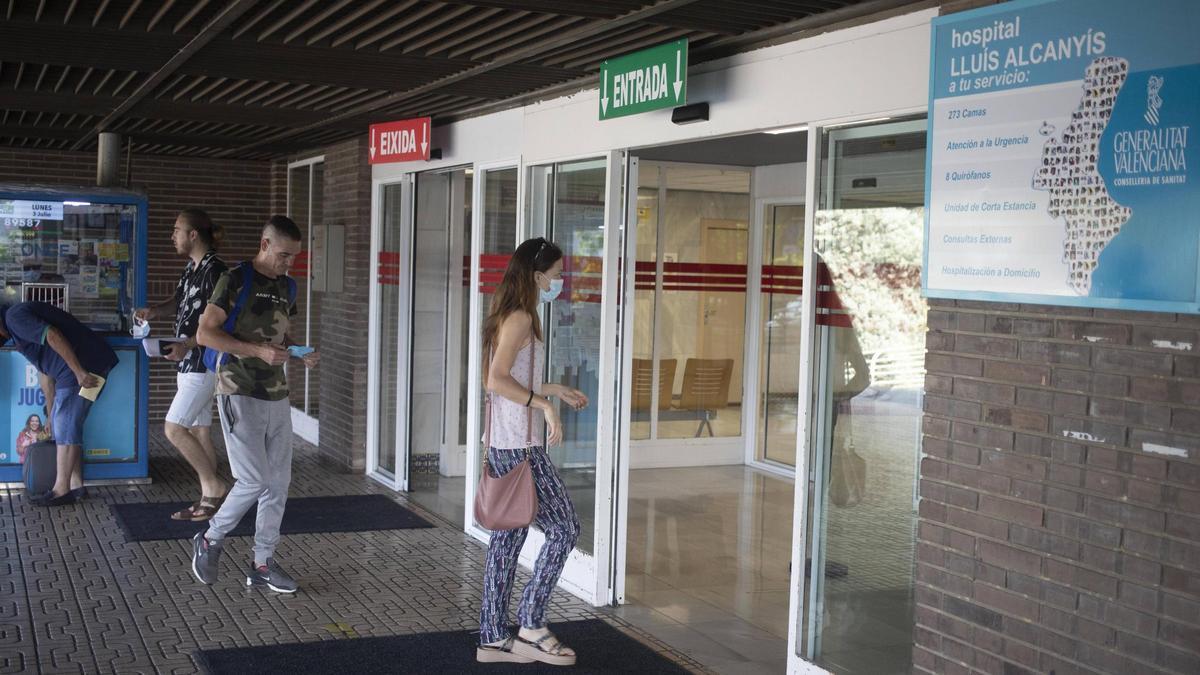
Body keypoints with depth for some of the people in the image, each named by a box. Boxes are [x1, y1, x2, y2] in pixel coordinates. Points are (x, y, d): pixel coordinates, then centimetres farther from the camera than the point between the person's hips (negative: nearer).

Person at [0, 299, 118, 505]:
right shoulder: (18, 325, 25)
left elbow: (53, 336, -22)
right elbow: (46, 374, 27)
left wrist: (79, 372, -24)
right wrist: (50, 414, 30)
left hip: (84, 366, -10)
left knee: (66, 428, -6)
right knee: (67, 426, 14)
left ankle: (62, 491, -1)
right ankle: (76, 485, 16)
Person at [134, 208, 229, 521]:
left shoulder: (214, 271, -17)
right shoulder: (191, 268, 11)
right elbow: (179, 301, 25)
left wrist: (188, 345, -29)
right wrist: (154, 311, 5)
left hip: (204, 364, -9)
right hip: (189, 363, 9)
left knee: (174, 428, -10)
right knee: (198, 431, 11)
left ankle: (213, 485, 2)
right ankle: (209, 500, 17)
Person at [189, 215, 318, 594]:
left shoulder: (287, 288, 13)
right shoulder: (236, 281, -9)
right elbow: (205, 334, -13)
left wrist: (302, 354, 2)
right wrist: (258, 350, -21)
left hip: (277, 396, 7)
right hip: (240, 395, -7)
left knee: (278, 482, 6)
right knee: (253, 481, -10)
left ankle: (263, 564, 16)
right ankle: (210, 541, 14)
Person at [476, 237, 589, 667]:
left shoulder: (510, 317, 15)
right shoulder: (520, 318, -14)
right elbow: (497, 379, -24)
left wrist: (553, 390, 25)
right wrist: (543, 404, -25)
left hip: (502, 446, 10)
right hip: (520, 448, -10)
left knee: (508, 535, 12)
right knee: (564, 529, -2)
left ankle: (493, 638, 17)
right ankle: (531, 624, 5)